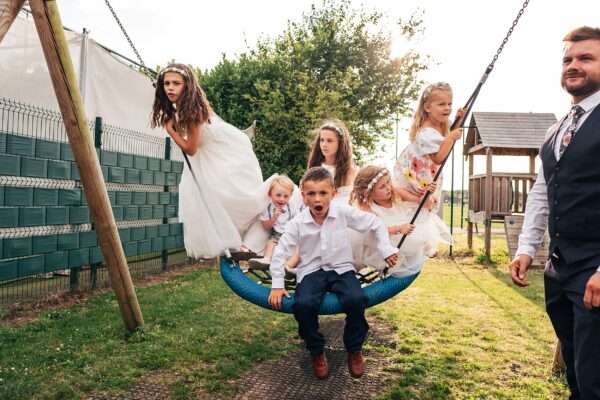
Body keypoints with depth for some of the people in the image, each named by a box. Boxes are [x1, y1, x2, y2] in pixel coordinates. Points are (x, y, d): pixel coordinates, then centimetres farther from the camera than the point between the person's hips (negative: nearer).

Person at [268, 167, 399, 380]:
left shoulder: (343, 212, -10)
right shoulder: (297, 223, -10)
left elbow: (375, 223, 2)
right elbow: (280, 253, -4)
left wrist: (386, 250, -1)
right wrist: (277, 285, -7)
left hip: (341, 268, 1)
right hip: (311, 271, 0)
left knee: (356, 300, -29)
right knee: (303, 305, -30)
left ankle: (354, 350, 1)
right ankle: (317, 352, 0)